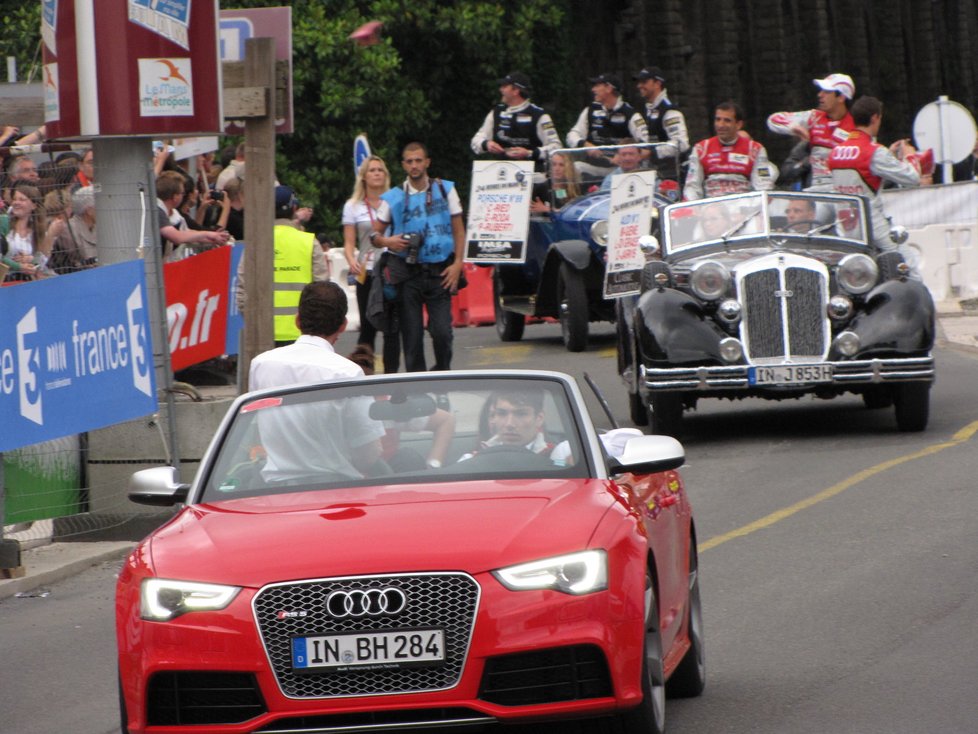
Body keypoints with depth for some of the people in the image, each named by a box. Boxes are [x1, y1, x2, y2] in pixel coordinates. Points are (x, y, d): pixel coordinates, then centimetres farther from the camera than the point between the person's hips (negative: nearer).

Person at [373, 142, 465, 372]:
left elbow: (458, 230, 8)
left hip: (439, 273, -1)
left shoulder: (445, 190, 8)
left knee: (442, 331, -9)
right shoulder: (394, 198, 7)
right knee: (411, 334, 0)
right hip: (408, 273, 1)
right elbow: (374, 234, 11)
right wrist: (388, 242, -12)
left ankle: (443, 373, 12)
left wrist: (457, 264, -3)